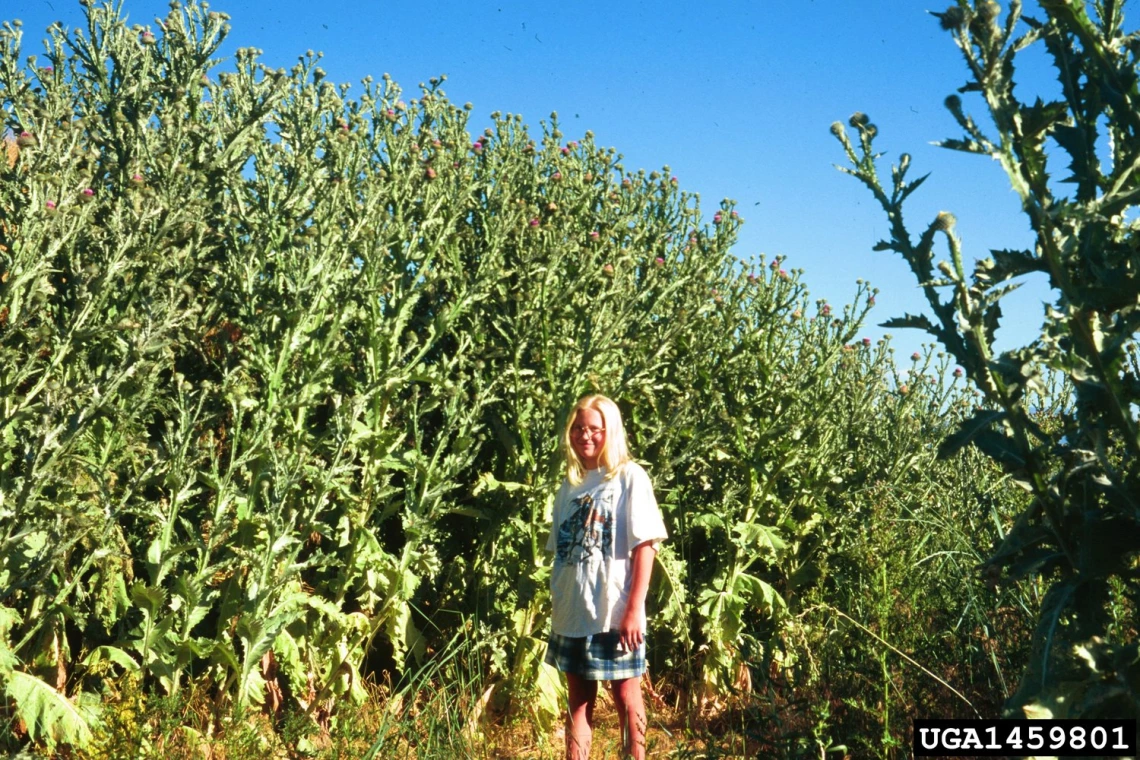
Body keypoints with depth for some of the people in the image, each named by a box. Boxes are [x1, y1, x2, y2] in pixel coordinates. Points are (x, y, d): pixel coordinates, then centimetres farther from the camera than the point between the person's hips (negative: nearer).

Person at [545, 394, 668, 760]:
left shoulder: (630, 477, -6)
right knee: (578, 699, 14)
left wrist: (634, 609, -15)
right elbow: (560, 551, 13)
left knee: (626, 696, 7)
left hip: (615, 614, -5)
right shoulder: (569, 486, 10)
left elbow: (645, 546, -10)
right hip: (572, 613, 5)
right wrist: (556, 605, 8)